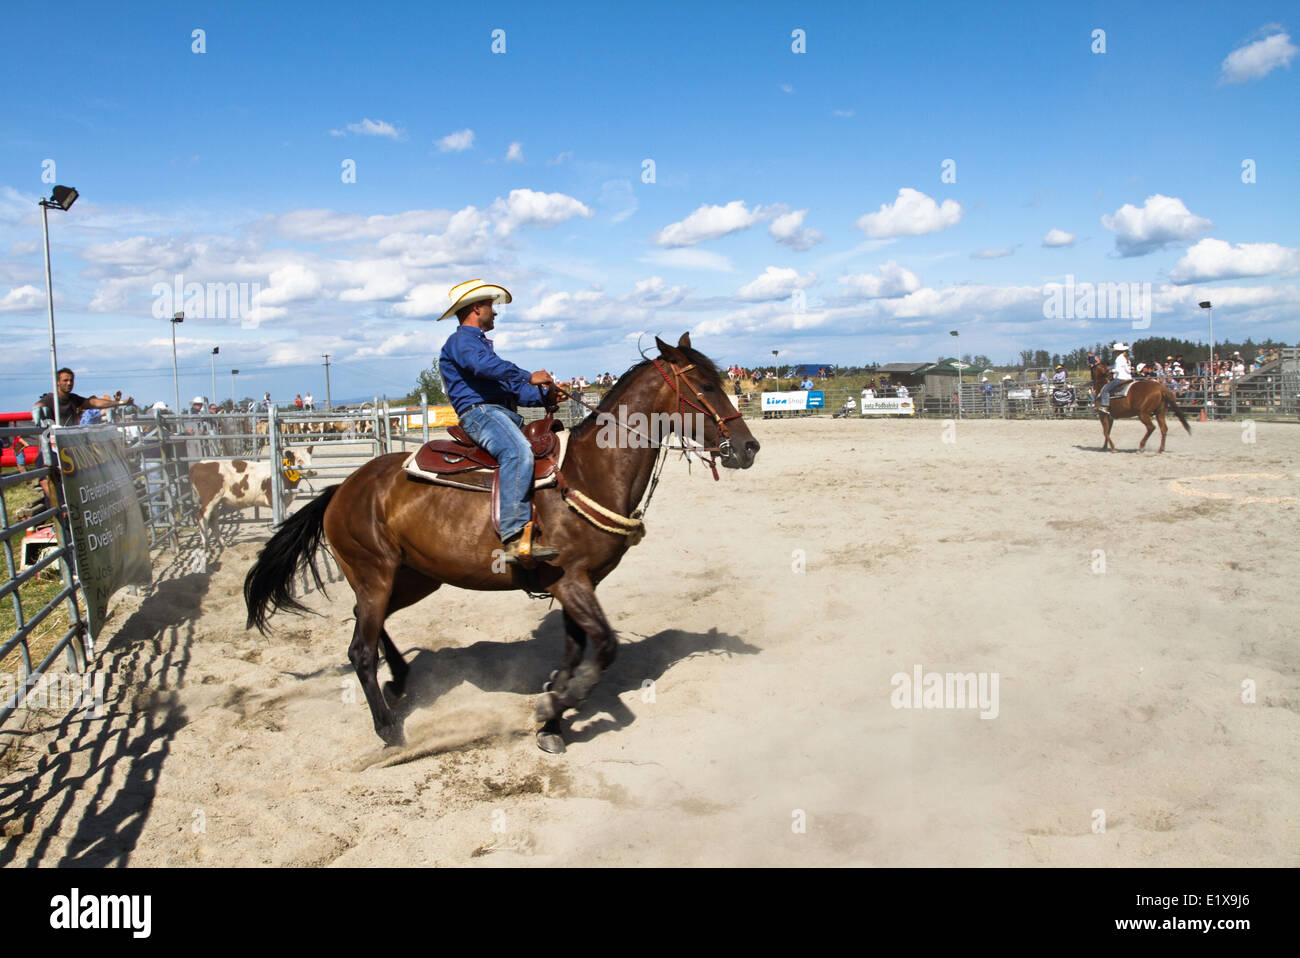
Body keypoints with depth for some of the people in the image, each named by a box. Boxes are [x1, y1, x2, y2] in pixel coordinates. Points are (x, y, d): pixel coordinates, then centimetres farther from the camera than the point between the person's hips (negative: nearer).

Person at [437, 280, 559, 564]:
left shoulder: (481, 343, 34)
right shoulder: (461, 340, 3)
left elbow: (510, 388, 31)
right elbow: (484, 365, -21)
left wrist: (546, 397, 16)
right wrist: (528, 377, -24)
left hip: (504, 414, 10)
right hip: (479, 411, -10)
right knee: (518, 452, -36)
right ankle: (514, 536, -44)